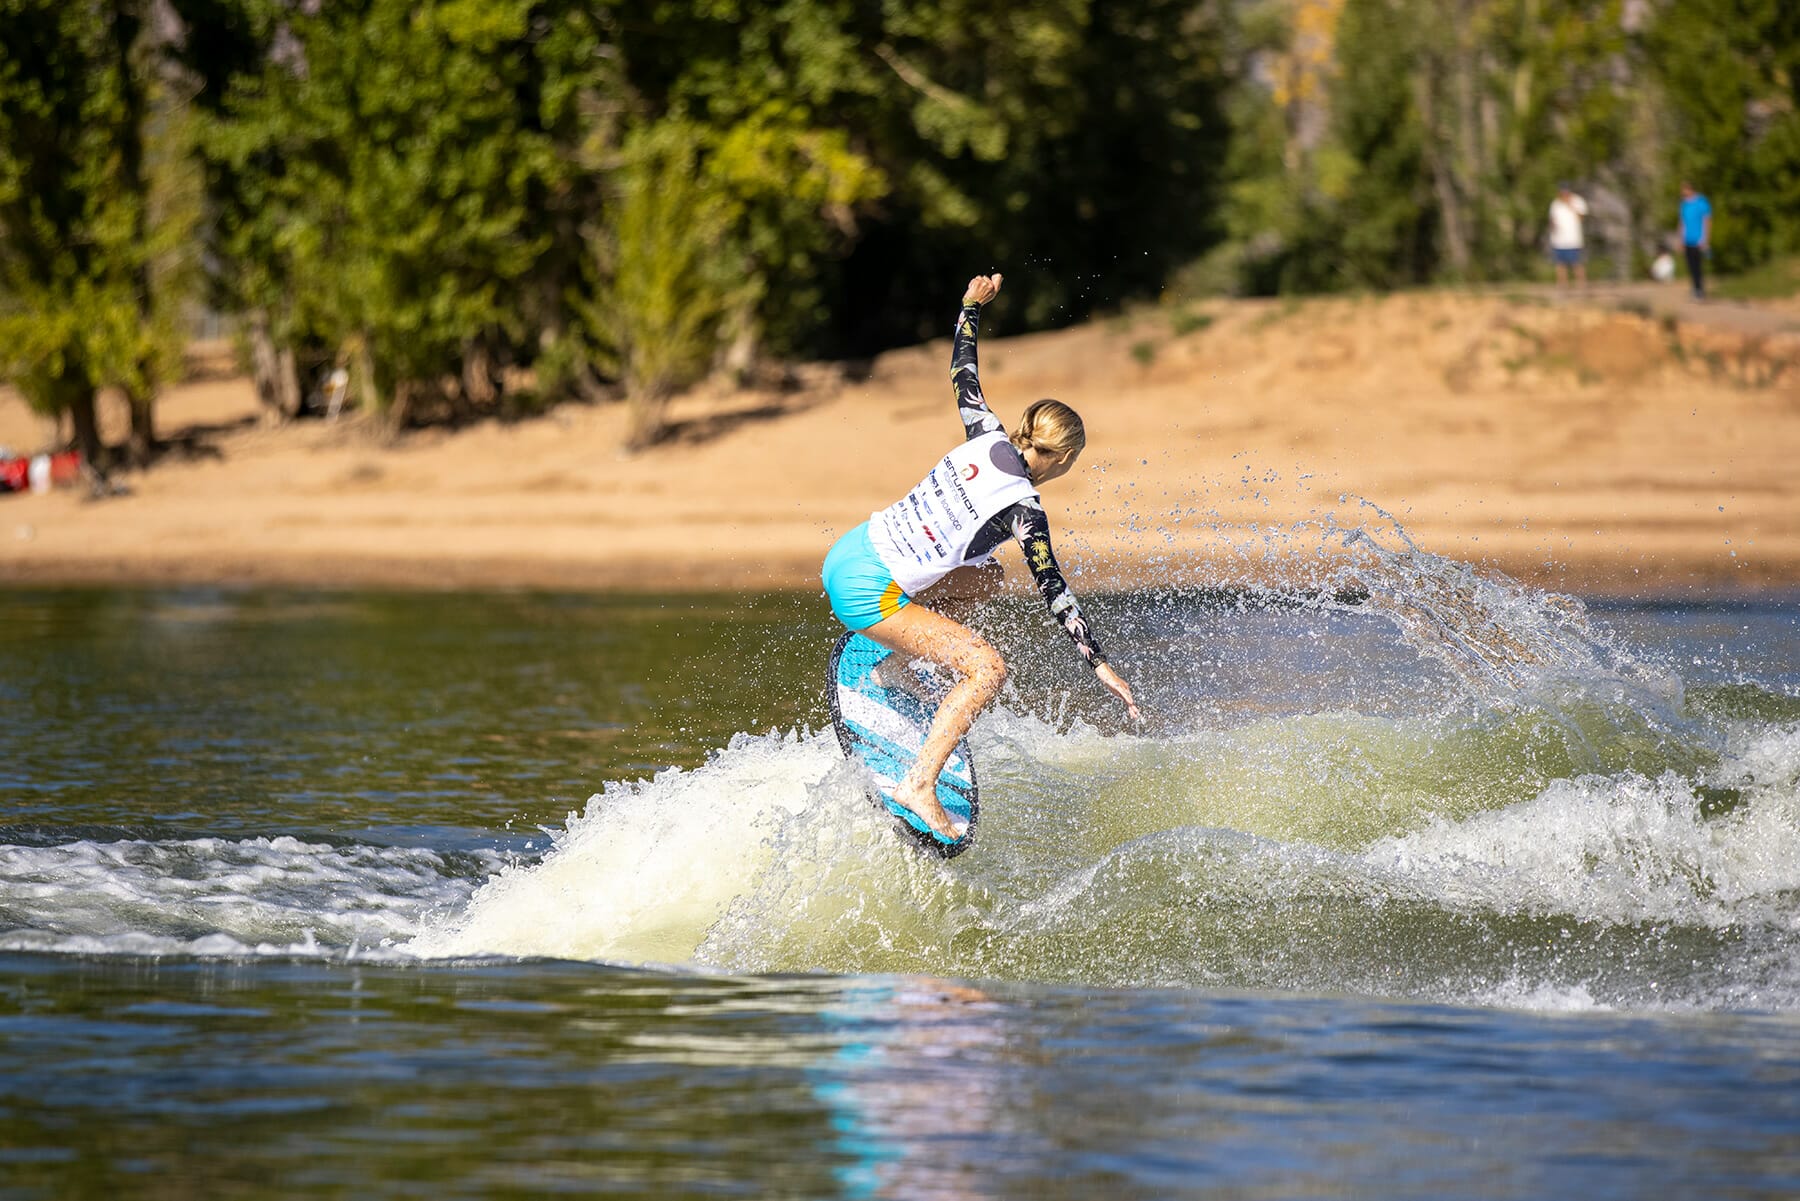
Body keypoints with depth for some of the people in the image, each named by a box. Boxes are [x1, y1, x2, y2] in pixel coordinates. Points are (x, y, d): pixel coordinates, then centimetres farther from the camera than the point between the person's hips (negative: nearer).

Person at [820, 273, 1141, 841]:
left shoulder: (987, 438, 4)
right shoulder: (1022, 508, -13)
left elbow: (963, 375, 20)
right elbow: (1053, 590, -14)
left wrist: (971, 309, 34)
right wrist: (1100, 665, -12)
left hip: (849, 552, 9)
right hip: (866, 590, -9)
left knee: (987, 576, 25)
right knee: (986, 668, -12)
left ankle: (894, 661, 28)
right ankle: (919, 787, -19)